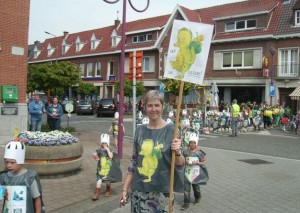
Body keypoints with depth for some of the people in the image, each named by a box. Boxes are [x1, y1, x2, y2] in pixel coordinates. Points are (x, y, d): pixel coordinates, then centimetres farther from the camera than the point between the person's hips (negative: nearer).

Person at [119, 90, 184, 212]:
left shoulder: (172, 130, -7)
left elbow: (180, 165, -6)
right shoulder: (140, 130, 2)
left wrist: (177, 152, -26)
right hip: (138, 190, 3)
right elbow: (134, 162, 8)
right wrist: (125, 188, 7)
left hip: (161, 191, -3)